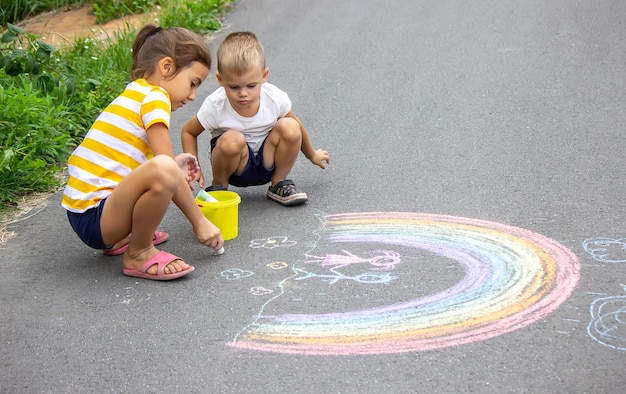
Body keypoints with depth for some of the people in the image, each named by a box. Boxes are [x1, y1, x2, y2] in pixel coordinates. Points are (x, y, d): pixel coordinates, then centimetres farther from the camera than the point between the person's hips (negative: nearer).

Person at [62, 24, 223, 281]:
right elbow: (163, 169, -15)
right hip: (93, 220, -11)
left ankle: (122, 238, 14)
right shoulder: (154, 97, -11)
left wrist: (173, 168, 18)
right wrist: (199, 222, -7)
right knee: (163, 170, -34)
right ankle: (139, 253, -11)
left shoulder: (134, 94, 18)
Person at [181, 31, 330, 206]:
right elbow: (188, 132, -4)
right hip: (235, 167, -2)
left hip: (267, 162, 2)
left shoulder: (276, 98, -16)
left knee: (290, 127, -24)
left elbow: (298, 129, 3)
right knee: (232, 139, -35)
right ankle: (218, 186, -4)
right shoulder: (215, 106, -21)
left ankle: (279, 184, -1)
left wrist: (312, 155, 19)